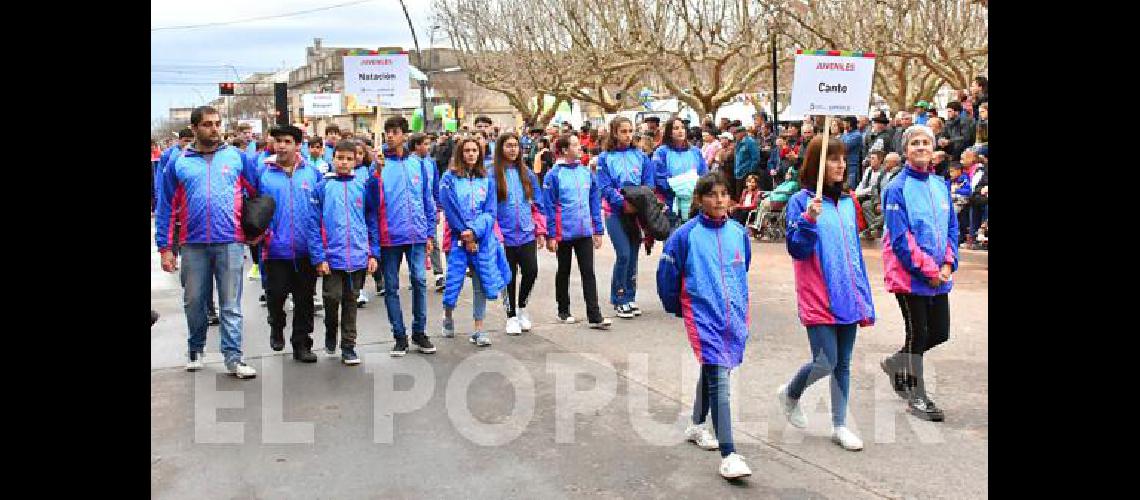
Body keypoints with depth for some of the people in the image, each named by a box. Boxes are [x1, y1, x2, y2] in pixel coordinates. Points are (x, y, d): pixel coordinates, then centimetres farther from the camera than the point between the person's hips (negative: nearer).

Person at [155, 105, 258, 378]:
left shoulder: (237, 157, 4)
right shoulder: (178, 163, 5)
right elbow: (166, 208, 6)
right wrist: (165, 247, 2)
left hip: (230, 242, -1)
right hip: (194, 244, 1)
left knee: (231, 304, 1)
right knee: (194, 302, 13)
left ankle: (233, 358, 4)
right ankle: (196, 350, 31)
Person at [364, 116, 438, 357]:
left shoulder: (418, 165, 6)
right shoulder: (378, 167, -1)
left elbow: (428, 201, 10)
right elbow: (371, 207, -3)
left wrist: (430, 233, 6)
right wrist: (374, 243, -9)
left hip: (417, 235, 1)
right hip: (389, 237, -1)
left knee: (419, 281, 2)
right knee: (391, 287, 6)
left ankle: (419, 331, 17)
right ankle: (399, 336, 17)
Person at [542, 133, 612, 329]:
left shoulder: (587, 173, 5)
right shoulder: (554, 175, -7)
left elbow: (595, 202, 10)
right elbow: (548, 206, -7)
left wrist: (598, 230, 8)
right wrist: (550, 236, -9)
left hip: (585, 232, 3)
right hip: (563, 233, -3)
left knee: (588, 272, -1)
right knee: (563, 272, 12)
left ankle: (594, 316, -1)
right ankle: (563, 312, 27)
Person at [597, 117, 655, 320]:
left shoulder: (640, 156, 9)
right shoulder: (605, 158, 2)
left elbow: (648, 184, 6)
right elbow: (605, 187, -5)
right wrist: (623, 202, -19)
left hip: (636, 211, 3)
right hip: (615, 212, -3)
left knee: (633, 255, 6)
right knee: (623, 255, -11)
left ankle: (630, 298, 17)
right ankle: (619, 301, 1)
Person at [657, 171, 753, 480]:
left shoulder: (738, 233, 3)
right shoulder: (686, 235, -10)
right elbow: (666, 275, -1)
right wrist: (677, 308, 9)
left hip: (734, 315, 5)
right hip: (703, 316, -5)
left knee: (711, 371, 20)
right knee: (718, 379, -13)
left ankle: (697, 427, 42)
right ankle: (728, 456, -12)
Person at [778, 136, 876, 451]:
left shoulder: (848, 202, 11)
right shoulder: (801, 201, -7)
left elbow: (855, 252, 16)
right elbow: (797, 250, -11)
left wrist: (865, 299, 16)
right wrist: (809, 219, -27)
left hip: (848, 297, 6)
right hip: (819, 298, -6)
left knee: (843, 365, 11)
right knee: (826, 362, -6)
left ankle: (839, 425, 22)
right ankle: (790, 394, 24)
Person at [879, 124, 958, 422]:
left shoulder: (940, 186, 9)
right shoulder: (898, 188, -10)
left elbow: (951, 228, 11)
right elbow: (900, 238, -15)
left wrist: (947, 264, -3)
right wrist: (928, 270, -15)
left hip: (939, 275, 6)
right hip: (910, 274, -6)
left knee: (940, 333, 10)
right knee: (918, 333, 1)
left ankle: (896, 363, 35)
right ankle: (917, 397, 16)